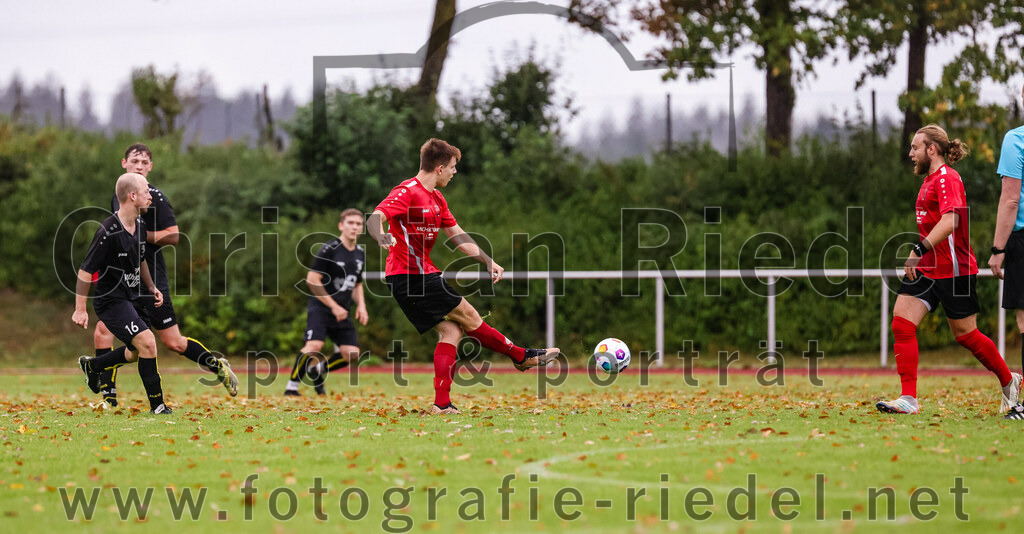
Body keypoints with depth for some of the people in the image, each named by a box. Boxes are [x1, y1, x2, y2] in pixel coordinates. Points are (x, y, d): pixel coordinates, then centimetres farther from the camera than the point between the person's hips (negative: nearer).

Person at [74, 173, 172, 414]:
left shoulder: (140, 225, 3)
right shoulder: (108, 232, -23)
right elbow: (86, 271, -18)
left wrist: (151, 287, 16)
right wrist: (80, 310, -16)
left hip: (133, 298, 9)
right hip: (111, 301, -9)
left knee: (138, 352, 16)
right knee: (147, 341, -20)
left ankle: (91, 366, 41)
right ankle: (157, 405, -12)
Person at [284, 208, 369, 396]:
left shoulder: (360, 254, 12)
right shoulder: (329, 249, -10)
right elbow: (312, 279, -13)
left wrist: (361, 305, 8)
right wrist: (334, 306, -14)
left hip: (342, 313, 7)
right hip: (320, 307, -7)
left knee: (352, 354, -5)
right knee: (314, 346, -26)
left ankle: (318, 370, 20)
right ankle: (291, 386, -11)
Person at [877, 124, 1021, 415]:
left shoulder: (946, 178, -14)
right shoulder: (929, 179, 16)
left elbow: (949, 222, -27)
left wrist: (919, 251, -32)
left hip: (953, 269, -9)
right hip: (926, 269, 9)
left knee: (965, 333, 2)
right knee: (901, 322, -7)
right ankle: (909, 399, -10)